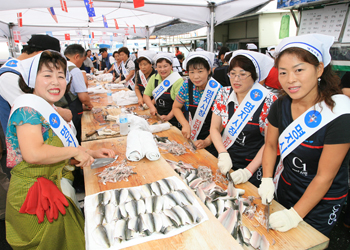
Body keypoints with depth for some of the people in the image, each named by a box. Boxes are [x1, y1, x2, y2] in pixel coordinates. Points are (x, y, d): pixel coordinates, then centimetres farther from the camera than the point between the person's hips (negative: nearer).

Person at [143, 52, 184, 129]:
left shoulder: (178, 80, -16)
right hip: (157, 116, 5)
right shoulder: (154, 78, 1)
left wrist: (169, 117, -26)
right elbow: (146, 95, 4)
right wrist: (152, 107, -12)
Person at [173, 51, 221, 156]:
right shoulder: (187, 85, -8)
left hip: (211, 141, -3)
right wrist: (186, 125, -11)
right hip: (192, 138, 3)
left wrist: (207, 141, -28)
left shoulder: (217, 91, -19)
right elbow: (176, 107, 3)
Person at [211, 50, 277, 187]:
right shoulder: (224, 94, -3)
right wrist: (223, 154, -15)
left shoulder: (268, 101, -16)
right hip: (226, 165, 4)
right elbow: (215, 128, -1)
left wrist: (249, 171, -22)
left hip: (254, 170, -3)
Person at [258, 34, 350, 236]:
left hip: (322, 201, -4)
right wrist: (267, 180, -8)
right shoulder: (281, 106, -12)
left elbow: (325, 177, -23)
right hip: (285, 188, 5)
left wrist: (296, 214, -20)